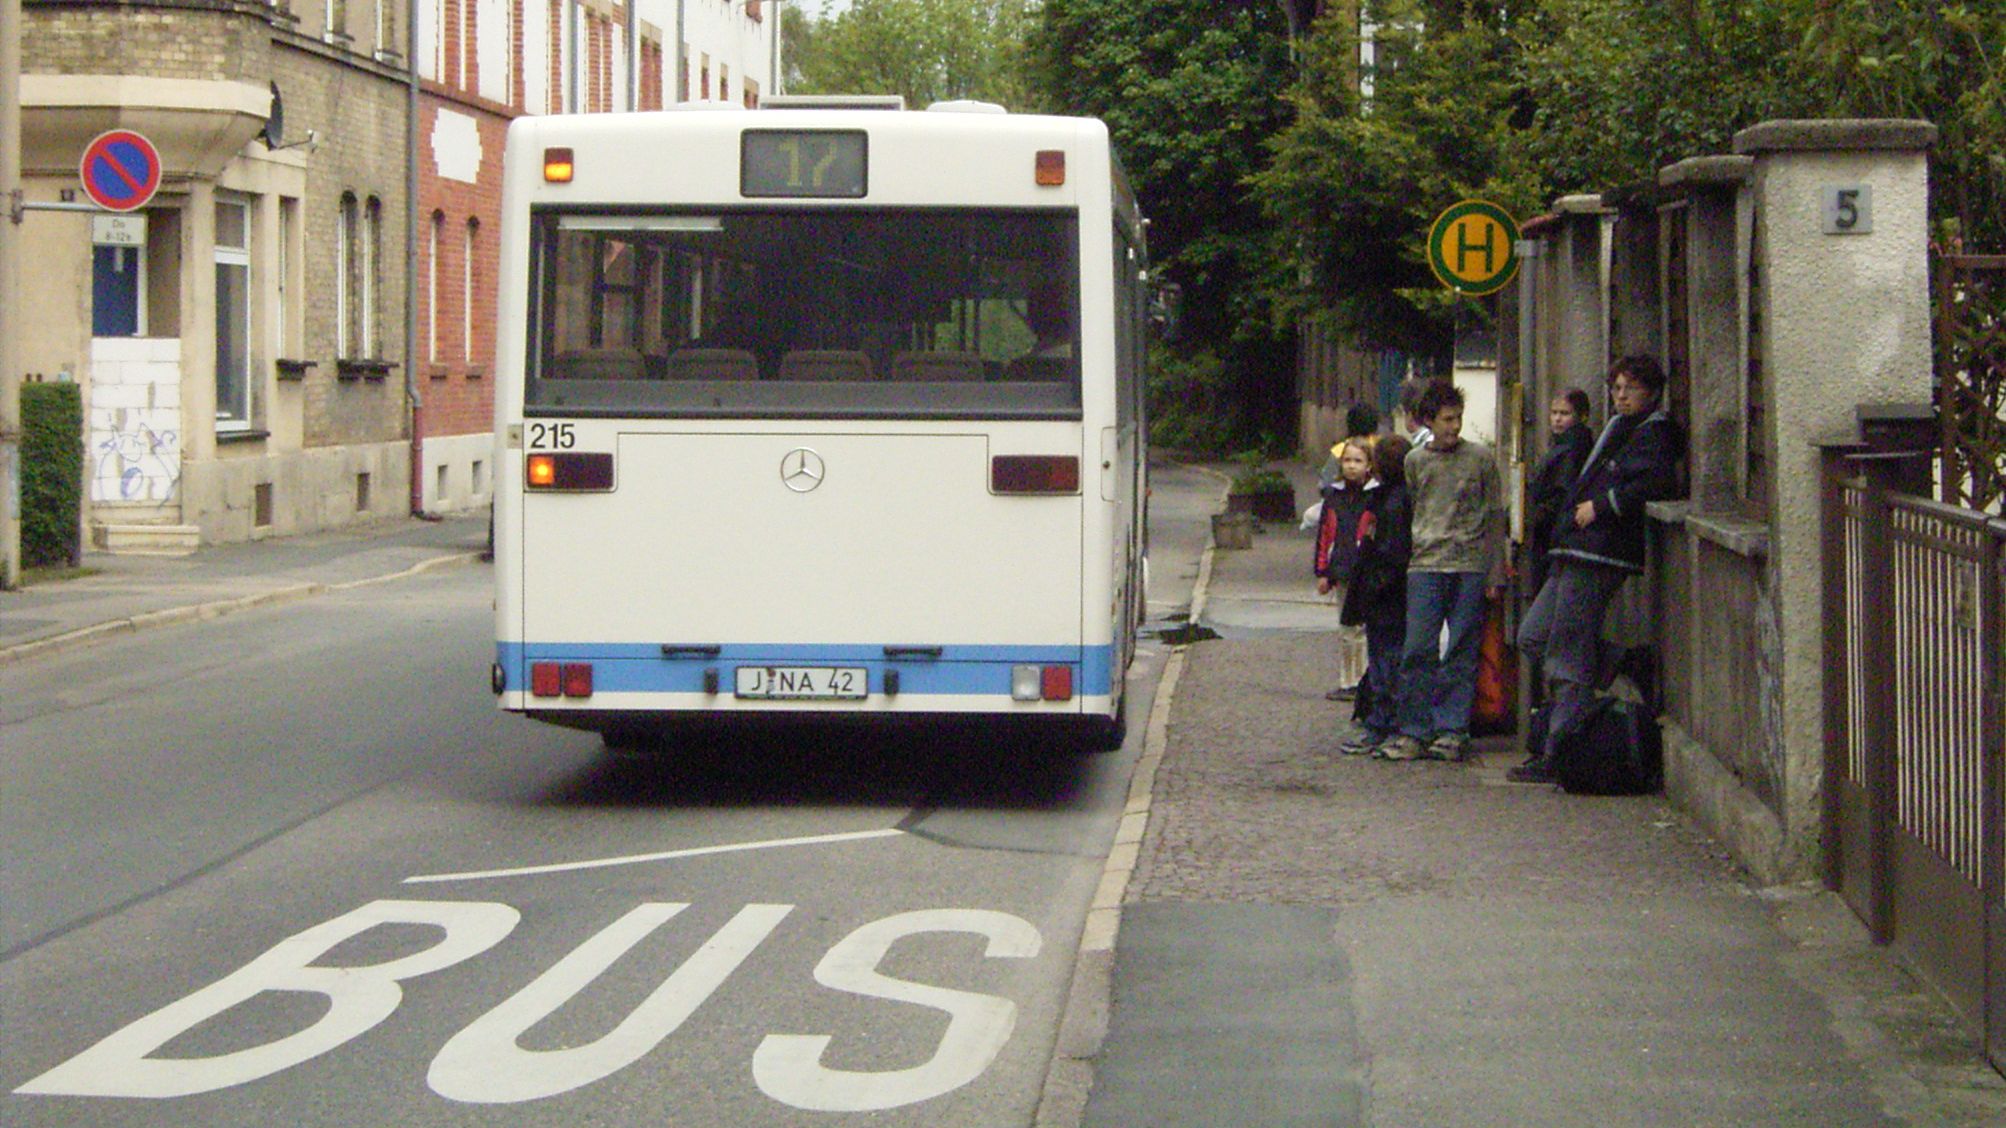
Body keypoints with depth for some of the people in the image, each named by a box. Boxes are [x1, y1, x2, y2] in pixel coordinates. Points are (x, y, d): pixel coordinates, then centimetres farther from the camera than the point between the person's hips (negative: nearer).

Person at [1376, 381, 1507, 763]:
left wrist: (1495, 574, 3)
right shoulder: (1415, 461, 11)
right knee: (1418, 650, -5)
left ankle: (1452, 731, 4)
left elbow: (1495, 516, 7)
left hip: (1470, 566, -1)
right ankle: (1413, 732, -1)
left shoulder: (1480, 458, 5)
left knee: (1461, 652, 0)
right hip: (1425, 564, 1)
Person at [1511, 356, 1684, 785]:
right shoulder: (1619, 428, 23)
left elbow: (1658, 482, -25)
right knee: (1532, 637, 12)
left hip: (1599, 556, -10)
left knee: (1567, 657, -7)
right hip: (1574, 555, 10)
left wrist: (1601, 505, -18)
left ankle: (1558, 757, -3)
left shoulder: (1652, 434, -7)